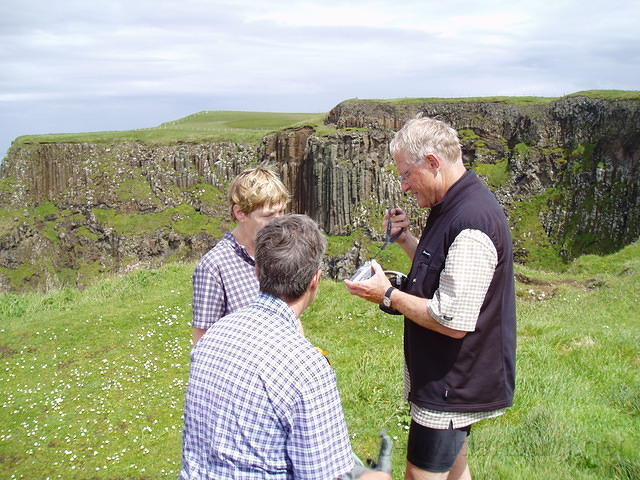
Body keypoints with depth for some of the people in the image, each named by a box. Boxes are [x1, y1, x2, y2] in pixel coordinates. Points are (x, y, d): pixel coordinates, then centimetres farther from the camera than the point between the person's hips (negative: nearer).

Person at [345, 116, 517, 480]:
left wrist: (389, 295, -18)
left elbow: (453, 321, -29)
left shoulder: (471, 224, -27)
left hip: (454, 384, -10)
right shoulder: (451, 207, 7)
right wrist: (405, 238, 3)